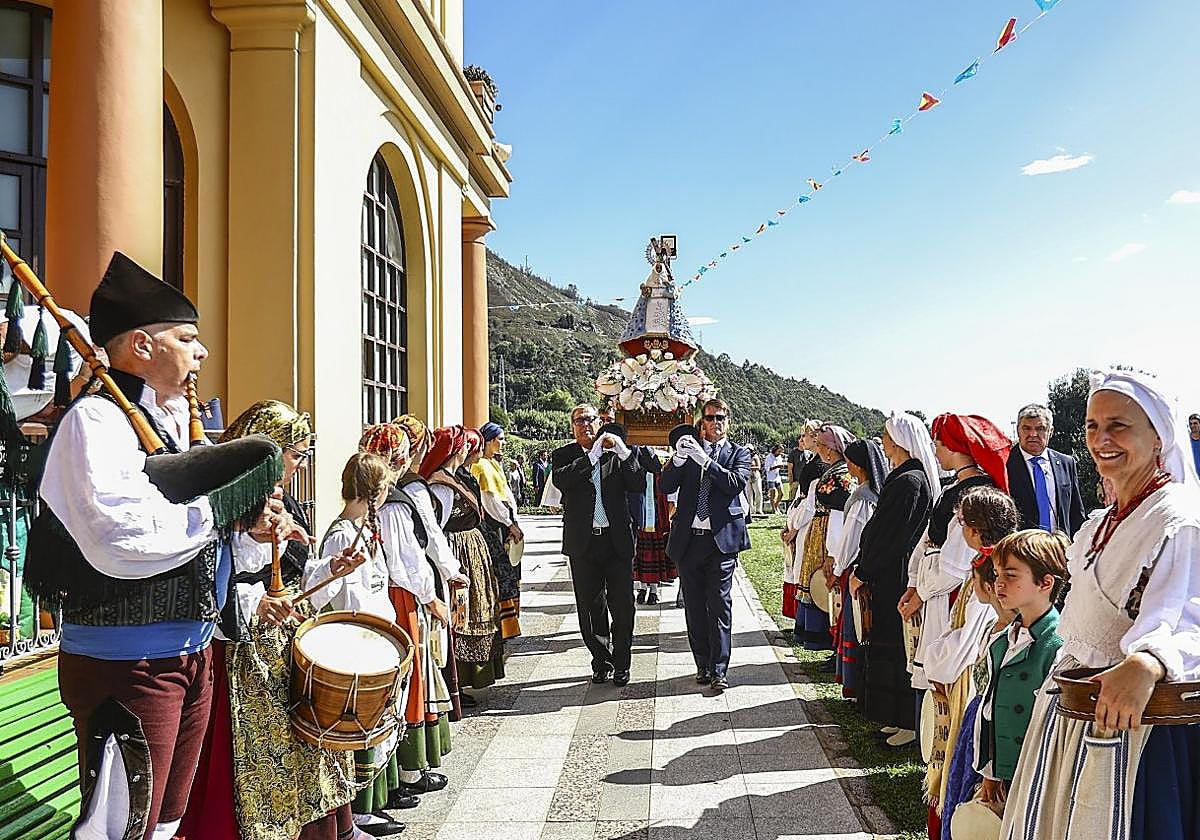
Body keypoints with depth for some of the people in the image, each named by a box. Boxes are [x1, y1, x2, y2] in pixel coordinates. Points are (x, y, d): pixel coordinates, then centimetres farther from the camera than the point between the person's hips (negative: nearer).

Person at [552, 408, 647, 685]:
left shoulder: (616, 452, 5)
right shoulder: (563, 455, 3)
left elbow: (639, 485, -6)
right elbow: (560, 480, -18)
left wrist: (624, 452, -16)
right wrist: (592, 455, -19)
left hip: (617, 540, 0)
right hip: (583, 543, 0)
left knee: (622, 605, 3)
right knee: (591, 607, 9)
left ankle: (621, 665, 18)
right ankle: (601, 662, 24)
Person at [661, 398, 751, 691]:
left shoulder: (739, 453, 6)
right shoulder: (689, 449, 11)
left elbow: (737, 483, -13)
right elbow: (666, 486, 1)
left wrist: (705, 460, -21)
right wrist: (678, 459, -16)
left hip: (721, 539, -3)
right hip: (688, 540, 3)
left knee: (719, 606, -4)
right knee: (694, 607, 9)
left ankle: (719, 670, 0)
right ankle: (703, 665, 19)